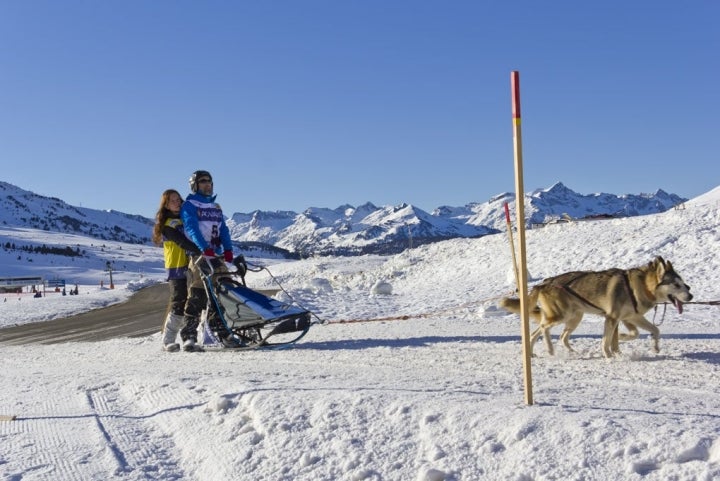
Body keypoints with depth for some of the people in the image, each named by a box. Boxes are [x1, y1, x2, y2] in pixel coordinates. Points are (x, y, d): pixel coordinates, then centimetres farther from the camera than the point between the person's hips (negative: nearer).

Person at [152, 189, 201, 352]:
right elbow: (182, 242, -18)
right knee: (179, 304, -8)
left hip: (191, 266, 6)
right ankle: (168, 341, 0)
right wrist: (202, 251, -29)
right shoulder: (167, 224, -4)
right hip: (177, 268, -6)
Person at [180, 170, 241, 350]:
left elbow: (223, 229, 12)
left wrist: (228, 249, -6)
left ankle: (221, 331, 10)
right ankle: (189, 335, -9)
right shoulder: (189, 205, 2)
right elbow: (192, 228, -13)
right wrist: (205, 248, -28)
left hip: (216, 255, 6)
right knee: (197, 296, -11)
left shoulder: (216, 207, 22)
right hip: (198, 255, -6)